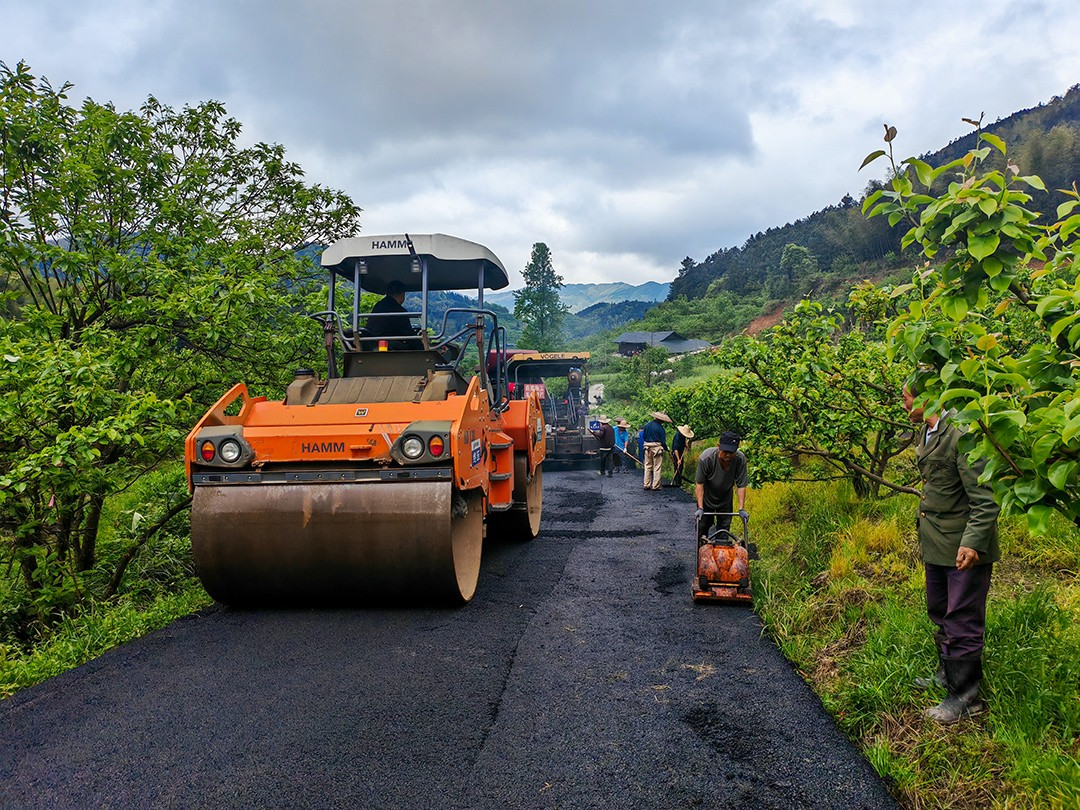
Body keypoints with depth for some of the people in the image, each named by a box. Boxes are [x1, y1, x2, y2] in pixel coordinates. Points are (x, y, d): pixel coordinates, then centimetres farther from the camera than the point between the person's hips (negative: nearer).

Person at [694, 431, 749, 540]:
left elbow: (741, 485, -19)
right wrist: (700, 508, -28)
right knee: (703, 526, 4)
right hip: (706, 498, -1)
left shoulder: (740, 459, -29)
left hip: (726, 498, 2)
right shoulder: (706, 458, -33)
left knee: (724, 529, 3)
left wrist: (742, 509, -21)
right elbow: (699, 483, -25)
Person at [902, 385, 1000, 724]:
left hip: (965, 546, -9)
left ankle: (965, 696, 13)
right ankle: (948, 673, 39)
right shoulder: (927, 433, 8)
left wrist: (974, 542, -29)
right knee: (939, 612, 22)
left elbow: (984, 496, -23)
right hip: (936, 544, 10)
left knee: (962, 621, 1)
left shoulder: (962, 433, -22)